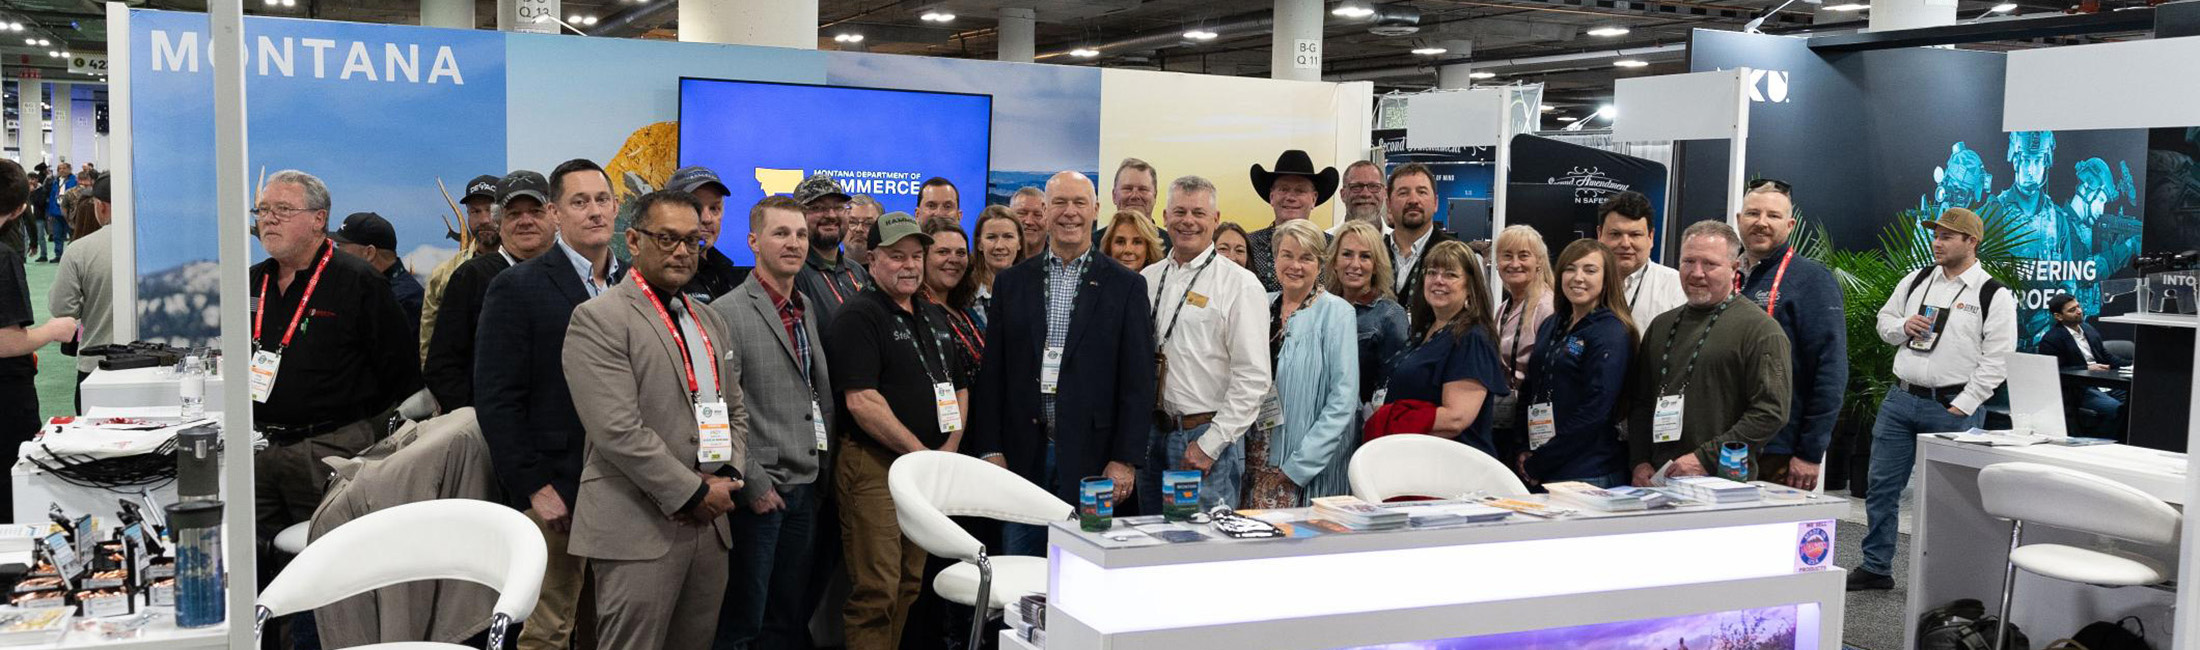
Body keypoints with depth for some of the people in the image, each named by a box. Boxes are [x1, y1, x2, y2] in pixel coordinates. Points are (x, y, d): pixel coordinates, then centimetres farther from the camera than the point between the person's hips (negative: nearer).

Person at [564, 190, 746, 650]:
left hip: (709, 523, 7)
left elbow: (736, 409, 20)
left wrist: (727, 477, 1)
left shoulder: (710, 322, 17)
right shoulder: (598, 319, -7)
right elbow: (618, 430, -16)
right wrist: (693, 493, -13)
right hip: (639, 531, -7)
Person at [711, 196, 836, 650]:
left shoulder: (806, 311, 12)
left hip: (805, 488, 7)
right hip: (759, 492, -7)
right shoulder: (728, 314, -10)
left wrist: (822, 463, 10)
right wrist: (754, 483, -14)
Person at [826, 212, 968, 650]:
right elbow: (862, 402, -17)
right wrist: (920, 453, -14)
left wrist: (949, 450, 4)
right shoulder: (859, 316, -8)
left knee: (909, 585, 13)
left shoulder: (932, 317, 16)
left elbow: (958, 388, 20)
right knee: (876, 591, -6)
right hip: (874, 467, -8)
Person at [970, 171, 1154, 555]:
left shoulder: (1125, 286, 2)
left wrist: (1125, 459, -7)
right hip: (1023, 454, 2)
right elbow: (991, 373, 8)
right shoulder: (1012, 282, 9)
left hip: (1090, 458, -2)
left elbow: (1138, 381, -1)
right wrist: (990, 450, 1)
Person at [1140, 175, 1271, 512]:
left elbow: (1253, 377, -12)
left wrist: (1210, 445, -14)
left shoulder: (1240, 285, -7)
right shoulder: (1148, 279, 11)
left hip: (1205, 435, -5)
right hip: (1152, 433, 5)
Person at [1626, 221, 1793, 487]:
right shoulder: (1661, 325, 15)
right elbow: (1640, 403, 18)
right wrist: (1640, 463, 4)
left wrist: (1706, 459, -16)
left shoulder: (1761, 330, -4)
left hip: (1726, 483, -5)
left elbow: (1771, 412, -12)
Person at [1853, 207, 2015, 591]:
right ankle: (1876, 568, 18)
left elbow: (1996, 361, -8)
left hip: (1953, 408, -5)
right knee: (1881, 485, 7)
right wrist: (1903, 326, -4)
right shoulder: (1917, 281, 11)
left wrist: (1962, 407, -14)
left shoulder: (1995, 296, -5)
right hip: (1900, 398, 5)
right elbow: (1884, 319, 20)